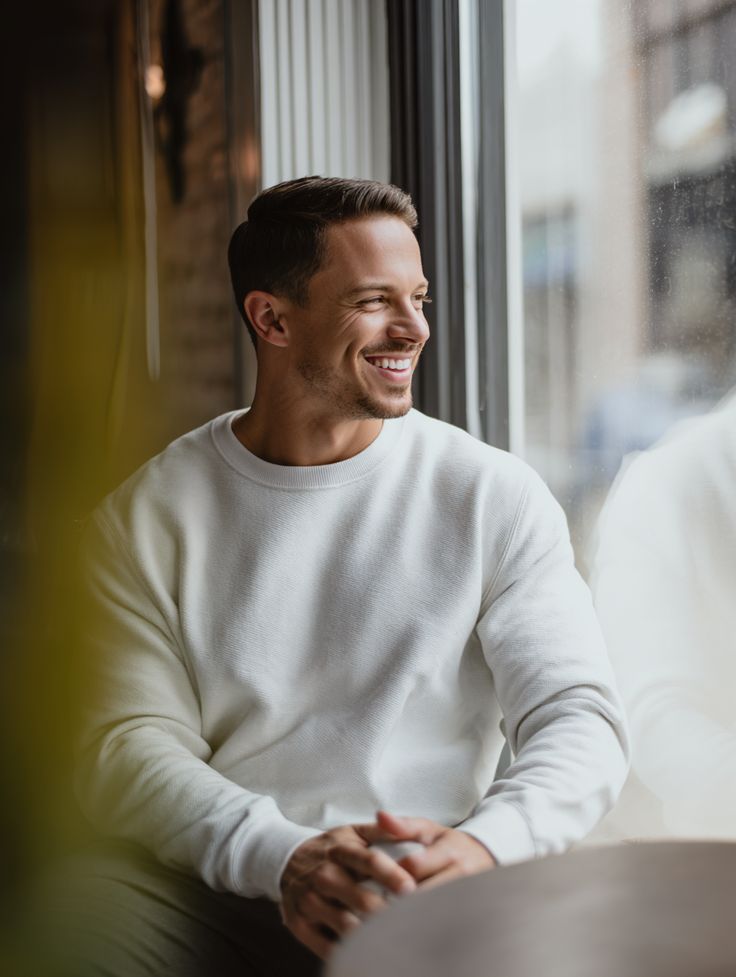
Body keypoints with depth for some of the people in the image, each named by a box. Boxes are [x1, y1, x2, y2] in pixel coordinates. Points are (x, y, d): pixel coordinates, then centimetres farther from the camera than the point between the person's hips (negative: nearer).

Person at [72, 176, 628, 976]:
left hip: (419, 898, -1)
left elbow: (579, 717, -1)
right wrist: (282, 856, -22)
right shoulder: (148, 516, 5)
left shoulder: (495, 497, 4)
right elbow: (128, 747, -2)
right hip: (208, 887, 1)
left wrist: (483, 843, -24)